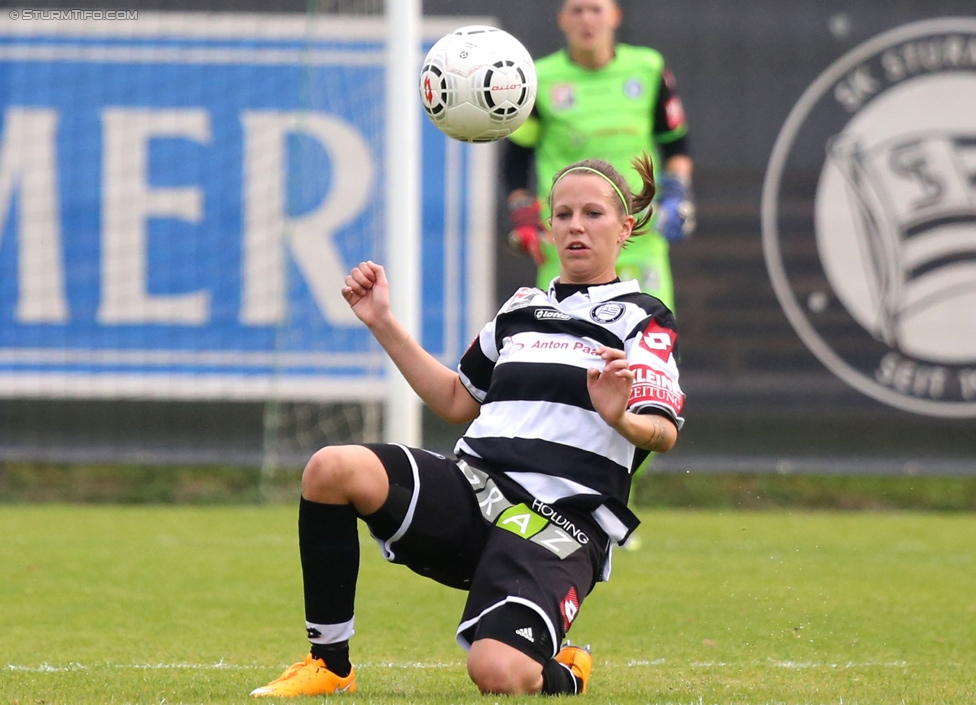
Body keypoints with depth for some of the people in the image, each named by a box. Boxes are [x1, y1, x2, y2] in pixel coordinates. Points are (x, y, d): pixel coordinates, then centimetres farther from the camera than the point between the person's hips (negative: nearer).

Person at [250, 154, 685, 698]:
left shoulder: (643, 319, 4)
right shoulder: (521, 308, 22)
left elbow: (664, 433, -10)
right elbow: (458, 402, 32)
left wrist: (620, 418, -33)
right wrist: (383, 324, 25)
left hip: (558, 525, -5)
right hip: (474, 488, 5)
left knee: (498, 673, -31)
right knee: (332, 468, -22)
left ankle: (563, 676, 9)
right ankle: (329, 666, -10)